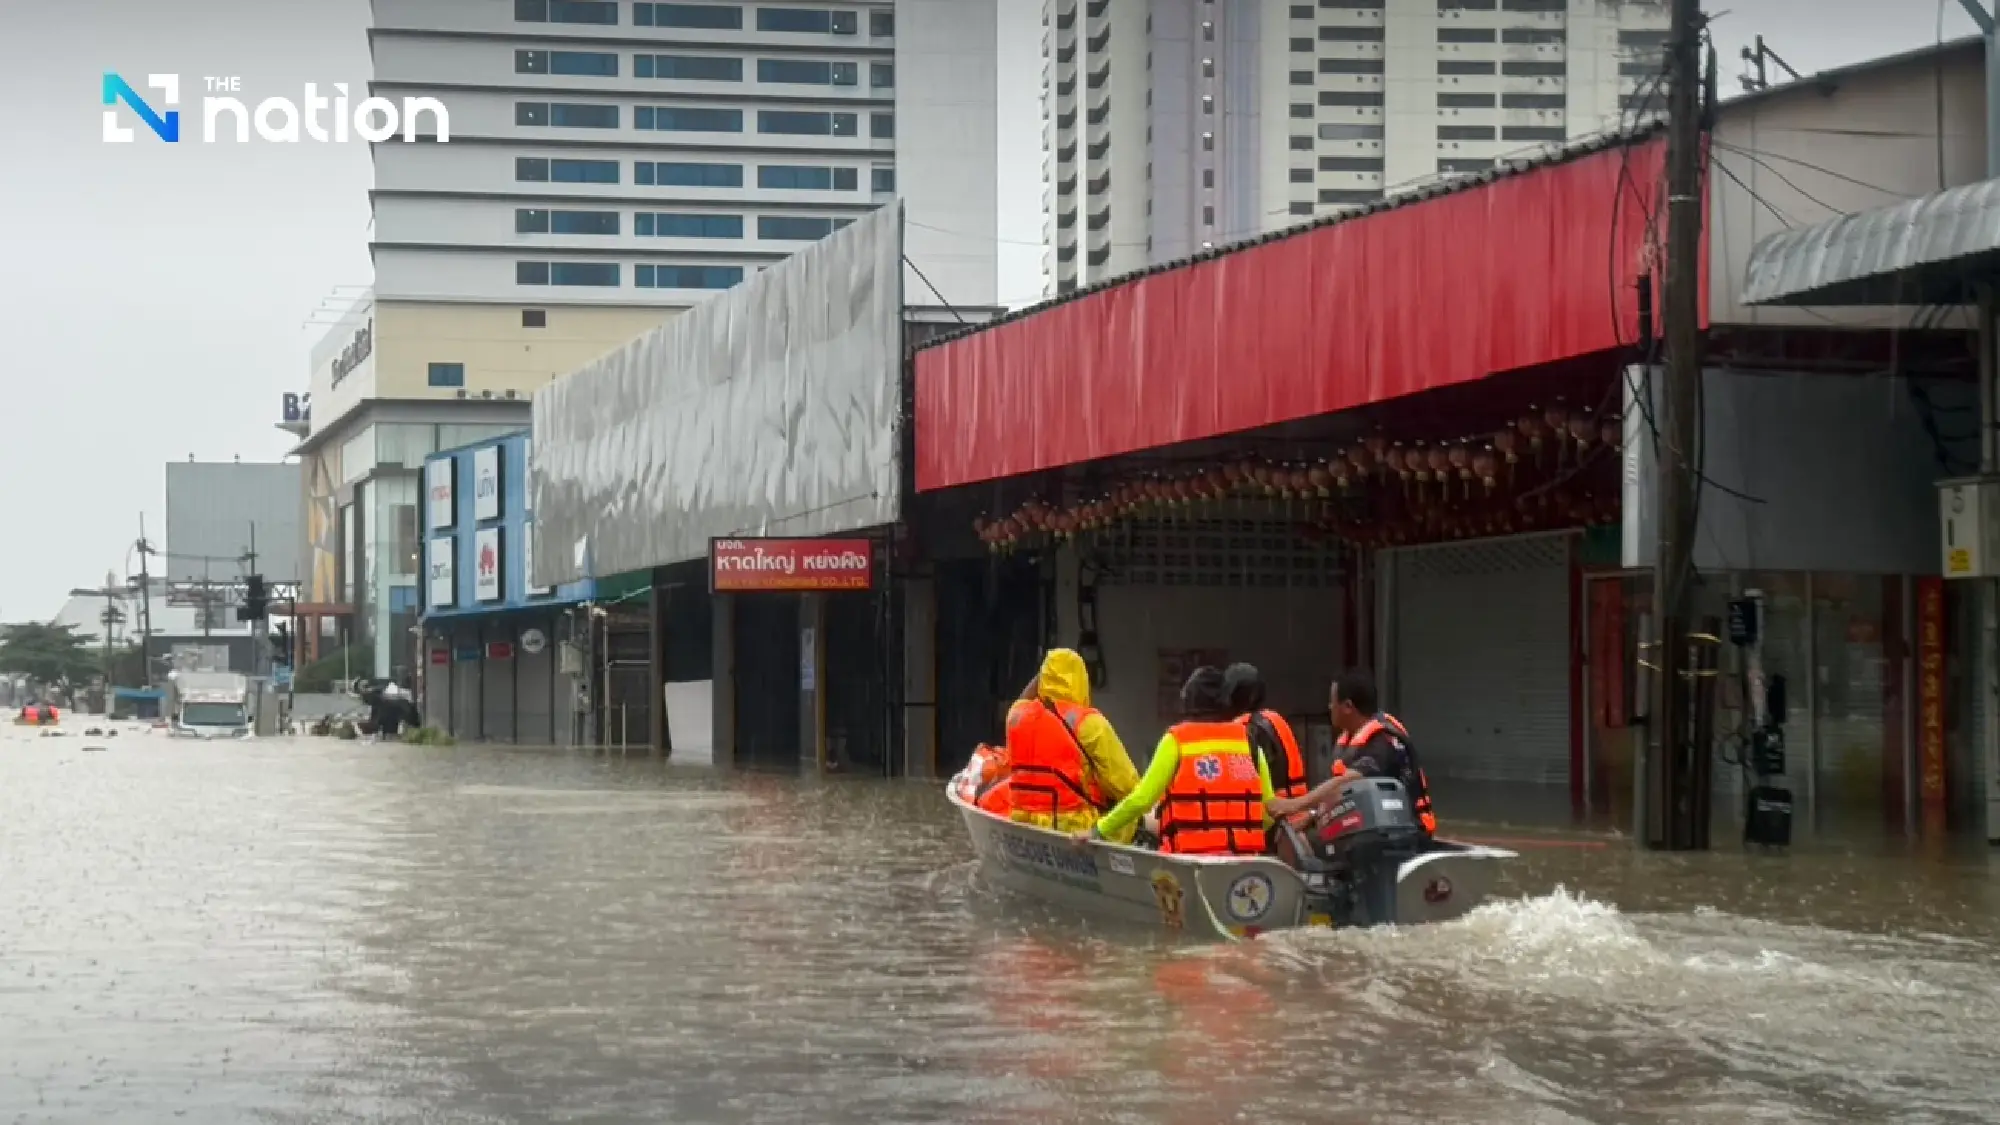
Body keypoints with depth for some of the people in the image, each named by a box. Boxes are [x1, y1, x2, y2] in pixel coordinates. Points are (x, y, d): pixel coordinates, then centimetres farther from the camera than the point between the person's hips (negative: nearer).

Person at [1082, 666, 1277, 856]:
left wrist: (1100, 831, 6)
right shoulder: (1248, 740, 10)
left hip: (1192, 858, -3)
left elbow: (1142, 798, -4)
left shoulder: (1177, 740, 1)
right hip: (1244, 861, 3)